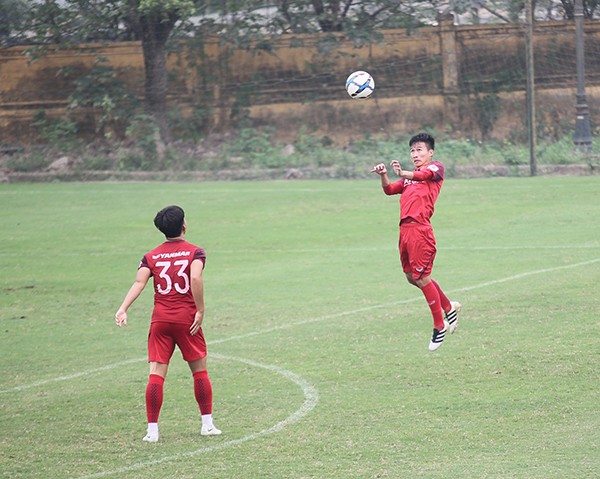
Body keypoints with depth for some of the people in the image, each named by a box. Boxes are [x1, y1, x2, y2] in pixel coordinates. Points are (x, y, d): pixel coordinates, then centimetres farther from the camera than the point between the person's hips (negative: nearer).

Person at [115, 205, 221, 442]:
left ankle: (152, 429, -5)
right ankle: (207, 423, 16)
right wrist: (200, 311, -15)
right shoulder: (195, 252, 0)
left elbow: (139, 282, -6)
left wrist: (123, 309, -15)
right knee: (200, 370, 12)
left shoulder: (151, 256, 8)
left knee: (156, 373, 0)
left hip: (160, 319, 2)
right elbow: (196, 278, -18)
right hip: (187, 318, -2)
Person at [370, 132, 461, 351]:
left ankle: (439, 325, 7)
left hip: (420, 230, -8)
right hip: (405, 229, 8)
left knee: (422, 278, -5)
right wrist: (383, 175, -6)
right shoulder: (410, 177, 24)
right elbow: (389, 190, 15)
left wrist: (403, 173, -40)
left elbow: (424, 174, -21)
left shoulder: (436, 168, 2)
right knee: (412, 277, 14)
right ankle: (449, 307, 30)